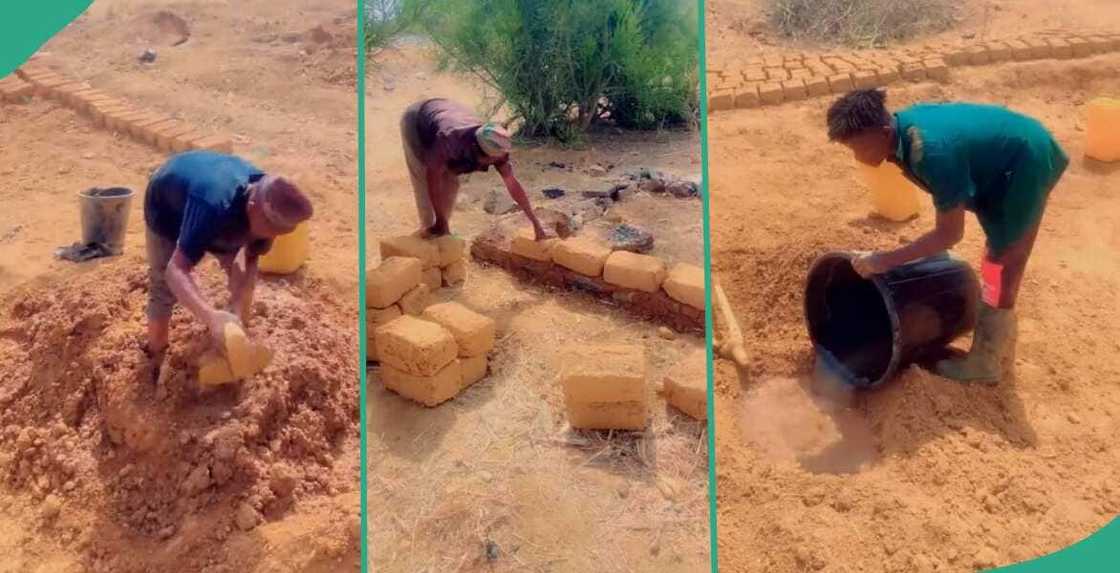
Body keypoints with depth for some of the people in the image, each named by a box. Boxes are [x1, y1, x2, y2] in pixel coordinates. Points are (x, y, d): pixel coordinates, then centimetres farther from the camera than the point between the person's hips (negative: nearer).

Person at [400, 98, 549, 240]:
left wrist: (536, 224, -26)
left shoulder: (494, 148, -30)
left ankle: (442, 230, 13)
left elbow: (512, 184, -24)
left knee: (450, 182, -3)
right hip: (415, 122, -4)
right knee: (424, 184, -12)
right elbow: (433, 180, -34)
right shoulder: (449, 140, -46)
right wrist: (440, 221, -27)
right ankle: (429, 229, 4)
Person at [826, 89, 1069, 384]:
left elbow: (950, 233, -29)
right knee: (1002, 256, 20)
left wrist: (887, 260, -28)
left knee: (1001, 263, -1)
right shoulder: (904, 123, -11)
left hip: (1028, 163, -9)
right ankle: (1000, 341, 37)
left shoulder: (933, 152, -37)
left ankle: (985, 362, 13)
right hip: (1010, 153, 9)